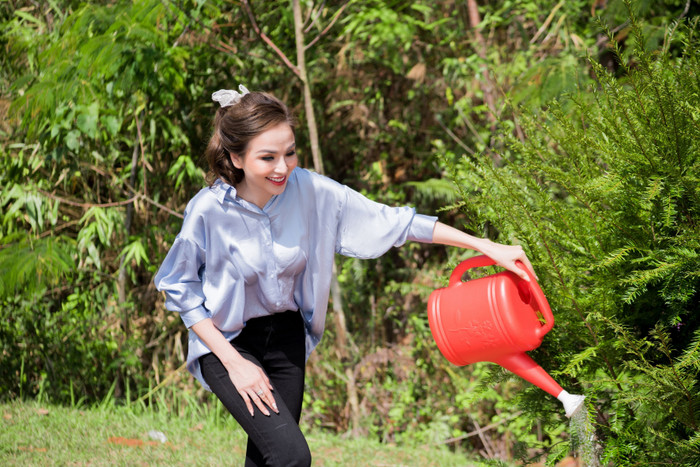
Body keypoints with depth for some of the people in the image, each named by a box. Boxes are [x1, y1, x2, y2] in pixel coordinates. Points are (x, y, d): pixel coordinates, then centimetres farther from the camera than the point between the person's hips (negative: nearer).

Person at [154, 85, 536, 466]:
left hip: (287, 338, 4)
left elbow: (389, 221, -10)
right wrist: (233, 363, -15)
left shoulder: (310, 191, -15)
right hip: (228, 343, -4)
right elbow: (181, 289, -10)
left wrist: (487, 246, -11)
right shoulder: (208, 211, -22)